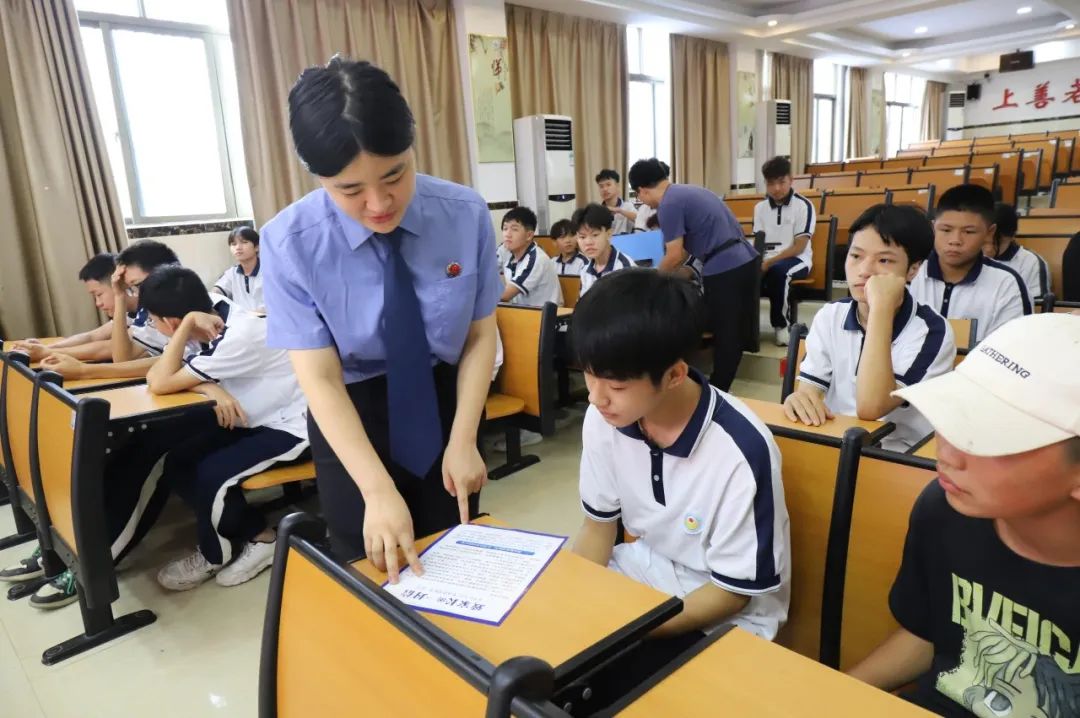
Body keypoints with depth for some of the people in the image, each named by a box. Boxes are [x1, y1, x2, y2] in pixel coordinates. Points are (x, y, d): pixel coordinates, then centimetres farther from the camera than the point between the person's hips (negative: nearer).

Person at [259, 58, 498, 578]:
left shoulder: (466, 215, -17)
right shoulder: (289, 243, -20)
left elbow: (481, 336, -8)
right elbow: (320, 380, -21)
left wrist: (463, 441, -15)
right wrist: (377, 490, -29)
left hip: (448, 403, 2)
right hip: (350, 421, -1)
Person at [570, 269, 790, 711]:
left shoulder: (741, 451, -28)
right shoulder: (604, 418, -14)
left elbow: (731, 592, -17)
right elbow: (599, 525, 1)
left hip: (722, 619, -4)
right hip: (644, 575, 5)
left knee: (609, 682, -22)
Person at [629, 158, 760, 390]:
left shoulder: (669, 204, -10)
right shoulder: (687, 191, 19)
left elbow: (675, 256, -10)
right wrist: (666, 274, 32)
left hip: (724, 269, -9)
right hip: (745, 260, 9)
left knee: (724, 335, 1)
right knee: (734, 333, 15)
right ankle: (720, 389, 26)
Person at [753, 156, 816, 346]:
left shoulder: (803, 205, -4)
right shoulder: (760, 207, 9)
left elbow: (799, 247, -10)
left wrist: (770, 262, -20)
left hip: (796, 259, -3)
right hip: (768, 261, 3)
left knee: (777, 270, -37)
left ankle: (780, 324, -19)